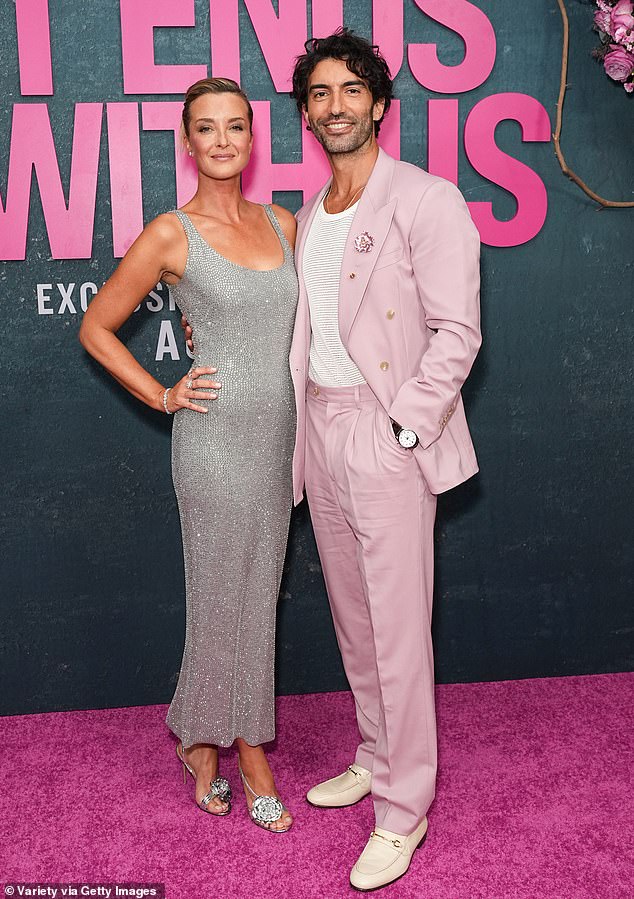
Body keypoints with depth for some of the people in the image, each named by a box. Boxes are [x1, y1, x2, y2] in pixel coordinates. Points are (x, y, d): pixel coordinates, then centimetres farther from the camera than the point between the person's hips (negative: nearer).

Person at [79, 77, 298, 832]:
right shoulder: (171, 235, -8)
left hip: (278, 436, 6)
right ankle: (250, 756, 26)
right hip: (216, 437, -5)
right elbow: (96, 328, 0)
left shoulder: (282, 223, 7)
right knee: (234, 595, 6)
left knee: (250, 592, 14)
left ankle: (203, 739, 33)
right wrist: (163, 397, -5)